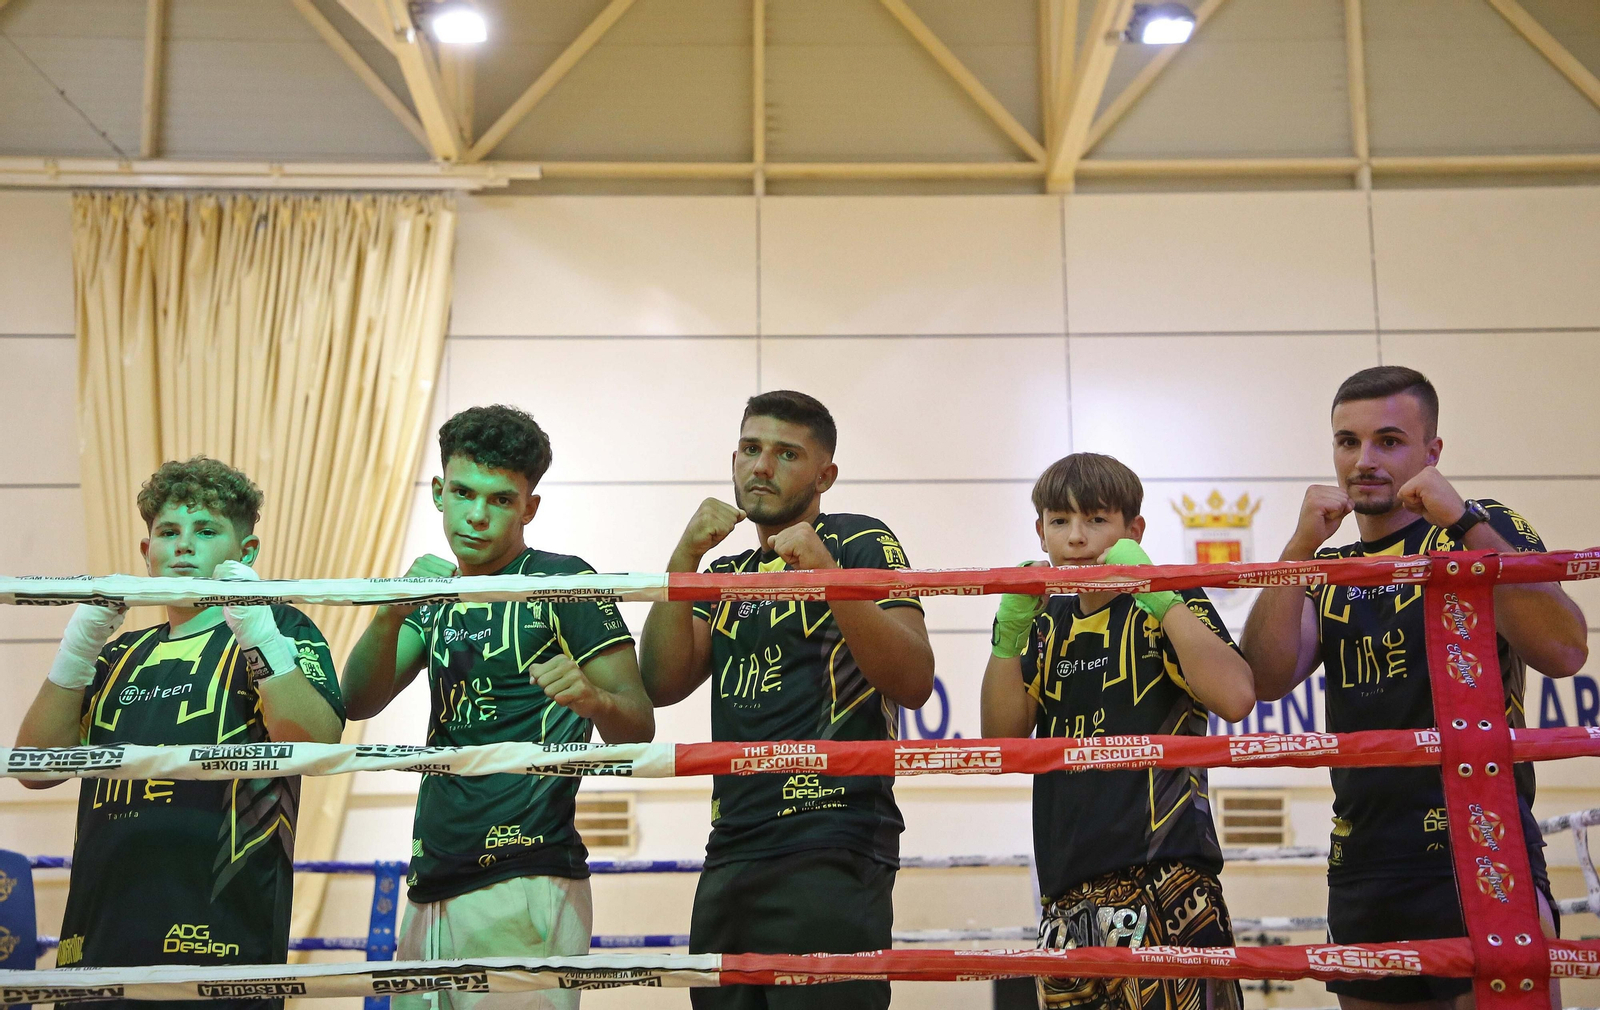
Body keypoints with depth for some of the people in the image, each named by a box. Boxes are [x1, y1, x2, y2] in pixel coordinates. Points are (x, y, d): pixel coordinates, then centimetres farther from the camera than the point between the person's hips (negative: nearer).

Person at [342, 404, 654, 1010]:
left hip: (523, 888, -6)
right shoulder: (438, 595, 17)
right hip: (432, 887, 6)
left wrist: (592, 698, -29)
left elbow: (638, 732, -7)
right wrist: (393, 612, -13)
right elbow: (360, 703, 4)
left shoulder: (562, 582, -2)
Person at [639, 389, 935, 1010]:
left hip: (830, 857, -6)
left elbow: (914, 683, -10)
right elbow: (662, 685, 6)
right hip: (730, 857, 6)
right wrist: (685, 557, -3)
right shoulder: (729, 574, 21)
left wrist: (830, 577, -22)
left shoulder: (859, 542, 3)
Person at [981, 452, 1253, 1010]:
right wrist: (1010, 627, -2)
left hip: (1164, 878, -5)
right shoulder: (1049, 623, 18)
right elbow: (1002, 736, 9)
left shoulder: (1169, 606, 2)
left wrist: (1157, 593, -15)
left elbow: (1234, 697, -16)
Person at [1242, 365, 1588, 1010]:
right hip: (1363, 870, 5)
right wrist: (1302, 548, -12)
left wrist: (1465, 522, -18)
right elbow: (1267, 680, -3)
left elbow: (1563, 654, -14)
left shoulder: (1484, 534, 4)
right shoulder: (1328, 570, 15)